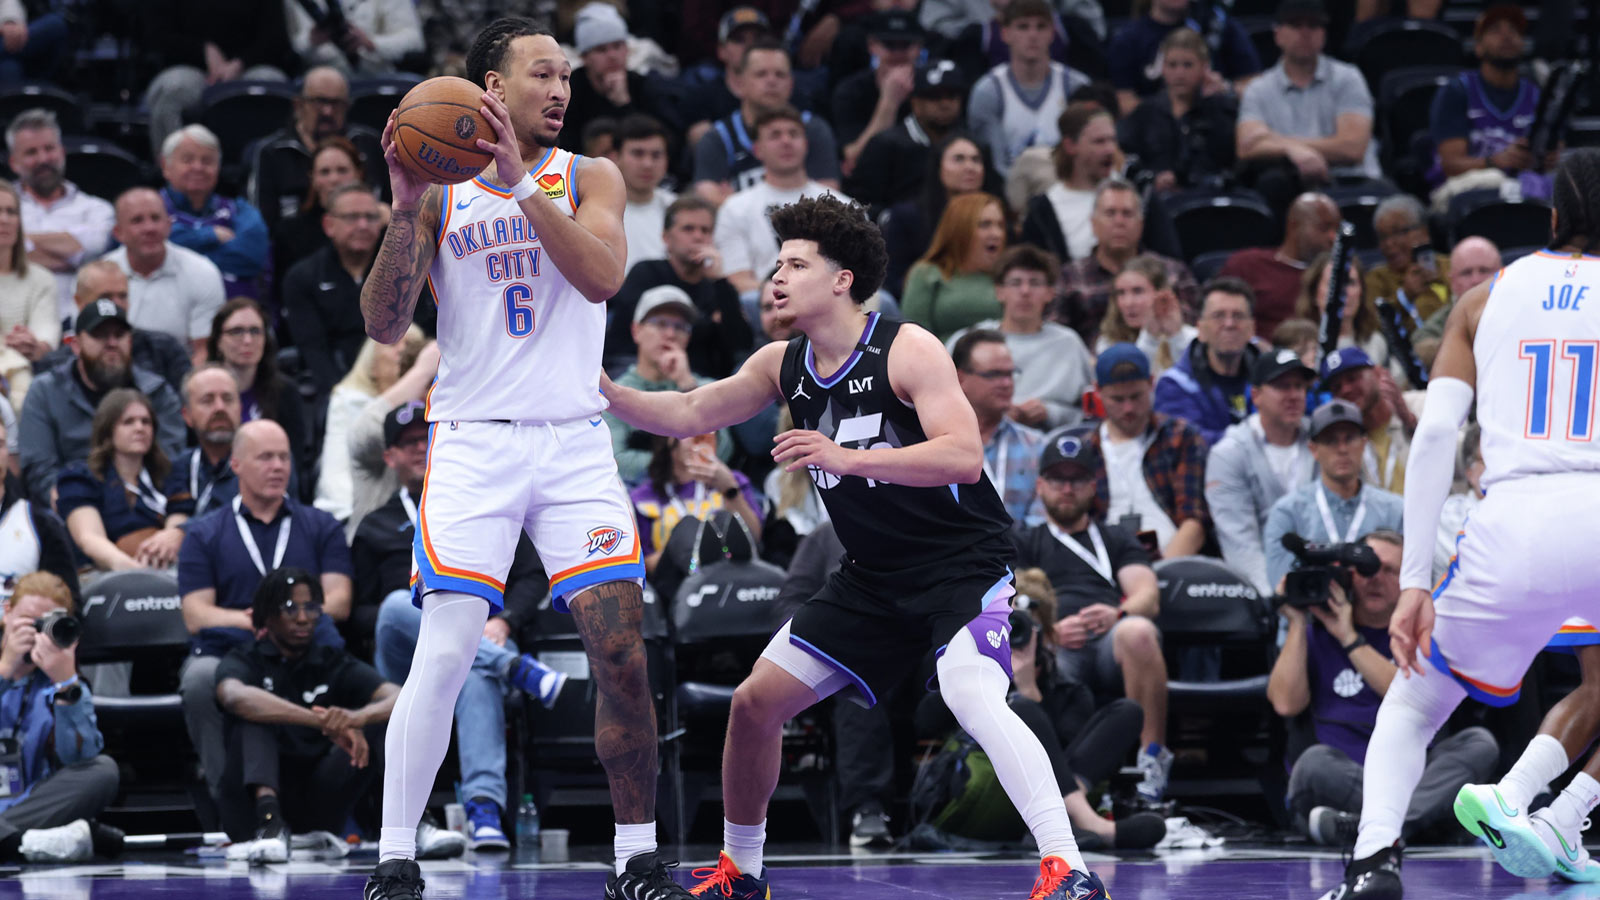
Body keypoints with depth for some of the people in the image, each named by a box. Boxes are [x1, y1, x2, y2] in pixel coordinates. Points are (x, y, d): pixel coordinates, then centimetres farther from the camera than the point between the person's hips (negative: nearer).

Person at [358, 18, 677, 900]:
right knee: (443, 656, -11)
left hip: (575, 444, 1)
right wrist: (405, 207, -15)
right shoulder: (441, 189, 4)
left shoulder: (589, 179, 6)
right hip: (474, 440, -1)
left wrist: (519, 184, -21)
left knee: (622, 653, -4)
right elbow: (384, 325, -3)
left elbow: (603, 275, -14)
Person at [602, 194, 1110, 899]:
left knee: (972, 696, -33)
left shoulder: (906, 351, -17)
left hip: (961, 563, -8)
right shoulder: (783, 366, 4)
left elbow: (965, 458, -28)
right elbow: (688, 415, 14)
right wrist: (607, 395, -3)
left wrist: (846, 457, -35)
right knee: (755, 701, 4)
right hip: (874, 576, 8)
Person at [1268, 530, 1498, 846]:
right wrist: (1298, 623, 0)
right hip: (1341, 779, -2)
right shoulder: (1317, 633, 12)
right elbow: (1286, 703, -2)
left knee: (1479, 743, -25)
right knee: (1315, 762, -35)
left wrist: (1349, 640, -8)